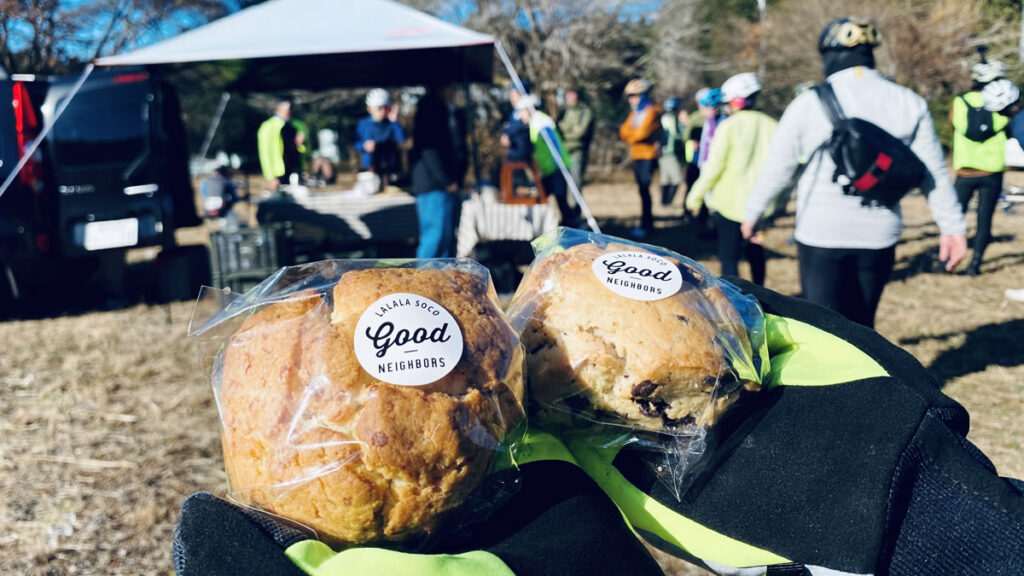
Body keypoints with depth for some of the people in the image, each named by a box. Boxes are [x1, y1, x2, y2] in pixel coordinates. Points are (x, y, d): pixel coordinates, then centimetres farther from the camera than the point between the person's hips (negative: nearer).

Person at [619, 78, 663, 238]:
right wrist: (632, 134, -9)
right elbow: (625, 130, 10)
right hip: (637, 155, 8)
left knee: (644, 189, -11)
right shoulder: (635, 112, 18)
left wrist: (627, 132, -2)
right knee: (642, 189, 10)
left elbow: (641, 133, -18)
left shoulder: (651, 111, -9)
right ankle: (649, 223, 18)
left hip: (648, 155, -8)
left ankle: (645, 226, -9)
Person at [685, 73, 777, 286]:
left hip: (731, 203, -5)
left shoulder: (729, 126, -10)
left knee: (729, 256, 1)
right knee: (754, 249, 23)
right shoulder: (771, 125, 2)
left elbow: (714, 167, -11)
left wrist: (695, 197, -1)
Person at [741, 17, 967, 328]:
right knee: (862, 328, 18)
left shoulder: (809, 103, -6)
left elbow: (777, 167, 0)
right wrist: (952, 226, 13)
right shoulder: (910, 103, 3)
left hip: (821, 234, -3)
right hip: (879, 235, 4)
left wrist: (752, 213, 13)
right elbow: (933, 173, 5)